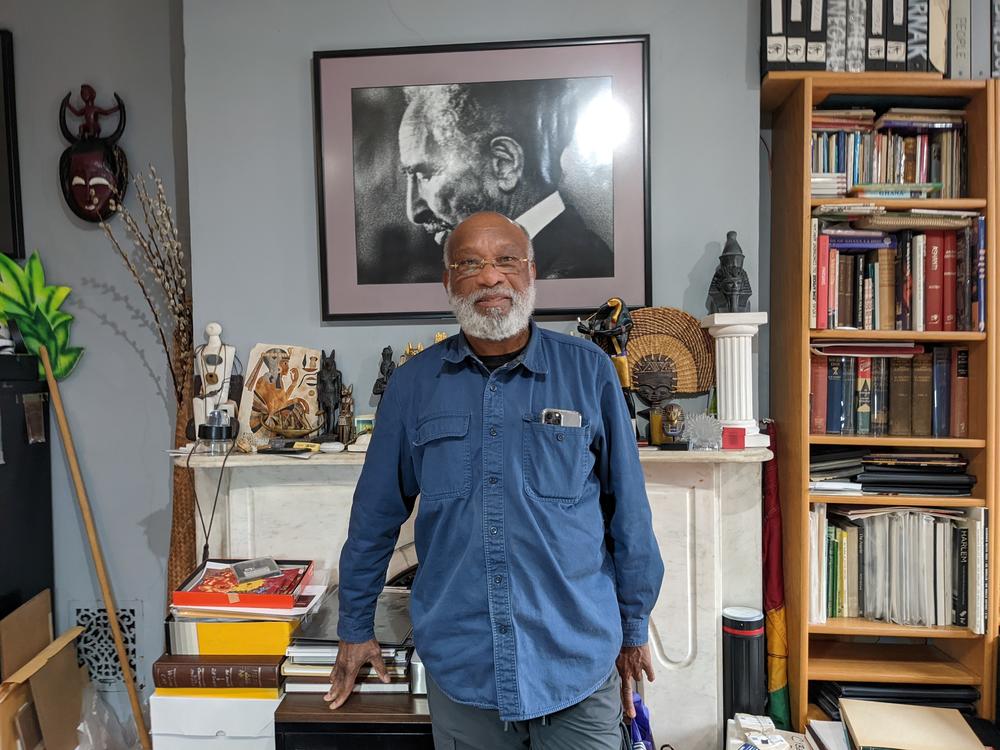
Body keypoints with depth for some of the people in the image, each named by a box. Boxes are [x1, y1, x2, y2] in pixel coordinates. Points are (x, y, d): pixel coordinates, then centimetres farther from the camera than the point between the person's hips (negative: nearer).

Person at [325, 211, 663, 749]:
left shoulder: (589, 372, -5)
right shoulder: (413, 384, -1)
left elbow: (627, 510, 1)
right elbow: (376, 516, 6)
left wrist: (634, 629, 6)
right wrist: (356, 629, 12)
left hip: (577, 663, -1)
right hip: (460, 665, 1)